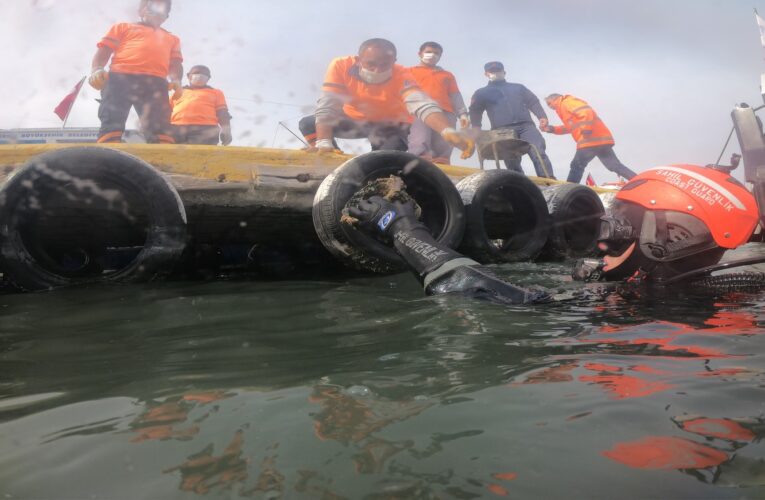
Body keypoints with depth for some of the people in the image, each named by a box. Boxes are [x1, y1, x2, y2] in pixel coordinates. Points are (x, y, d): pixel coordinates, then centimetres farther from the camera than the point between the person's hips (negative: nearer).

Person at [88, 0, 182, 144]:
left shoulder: (172, 39, 34)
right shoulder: (123, 27, 28)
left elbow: (175, 64, 23)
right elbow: (104, 51, 18)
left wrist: (176, 80, -2)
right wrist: (96, 70, -4)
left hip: (155, 83, 1)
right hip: (120, 77, -1)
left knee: (160, 127, -17)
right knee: (112, 121, -18)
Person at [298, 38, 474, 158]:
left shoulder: (401, 75, -30)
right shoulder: (341, 66, -26)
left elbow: (422, 104, -46)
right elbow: (328, 105, -31)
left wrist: (447, 131, -66)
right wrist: (323, 143, -47)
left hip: (390, 124, -1)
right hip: (354, 120, 2)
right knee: (308, 123, -17)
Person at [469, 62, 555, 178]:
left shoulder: (518, 87, 31)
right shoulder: (482, 93, 25)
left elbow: (533, 102, 22)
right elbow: (475, 112, 15)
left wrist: (542, 116, 3)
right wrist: (476, 129, -4)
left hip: (526, 126, 1)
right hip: (503, 130, -1)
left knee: (538, 152, -20)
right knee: (512, 161, -11)